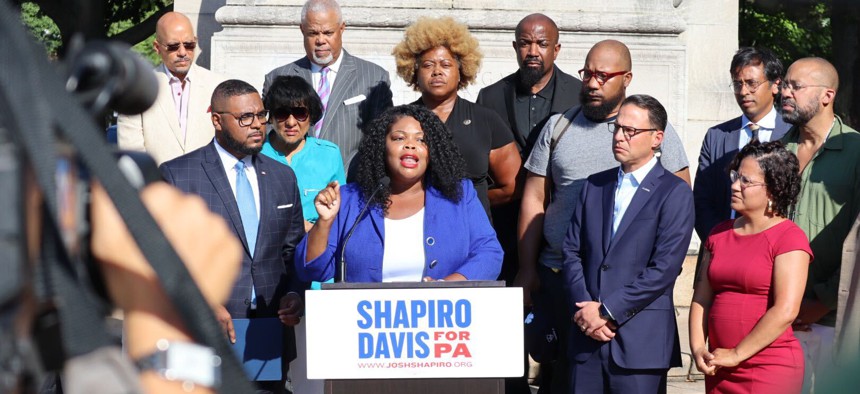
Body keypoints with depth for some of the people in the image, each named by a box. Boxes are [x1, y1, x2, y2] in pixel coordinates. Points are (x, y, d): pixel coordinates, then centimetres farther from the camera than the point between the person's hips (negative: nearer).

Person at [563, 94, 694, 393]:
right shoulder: (594, 186, 15)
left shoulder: (674, 193, -3)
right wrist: (583, 308, -5)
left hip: (640, 342, -5)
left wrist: (607, 311, -13)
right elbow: (572, 251, 10)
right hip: (587, 335, 5)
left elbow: (665, 268, -12)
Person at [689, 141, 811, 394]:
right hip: (719, 370, 6)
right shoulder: (720, 234, 13)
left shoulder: (789, 238, -7)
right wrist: (698, 349, -4)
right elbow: (702, 298, 11)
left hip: (770, 370, -6)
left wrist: (736, 354, -13)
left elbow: (785, 311, -16)